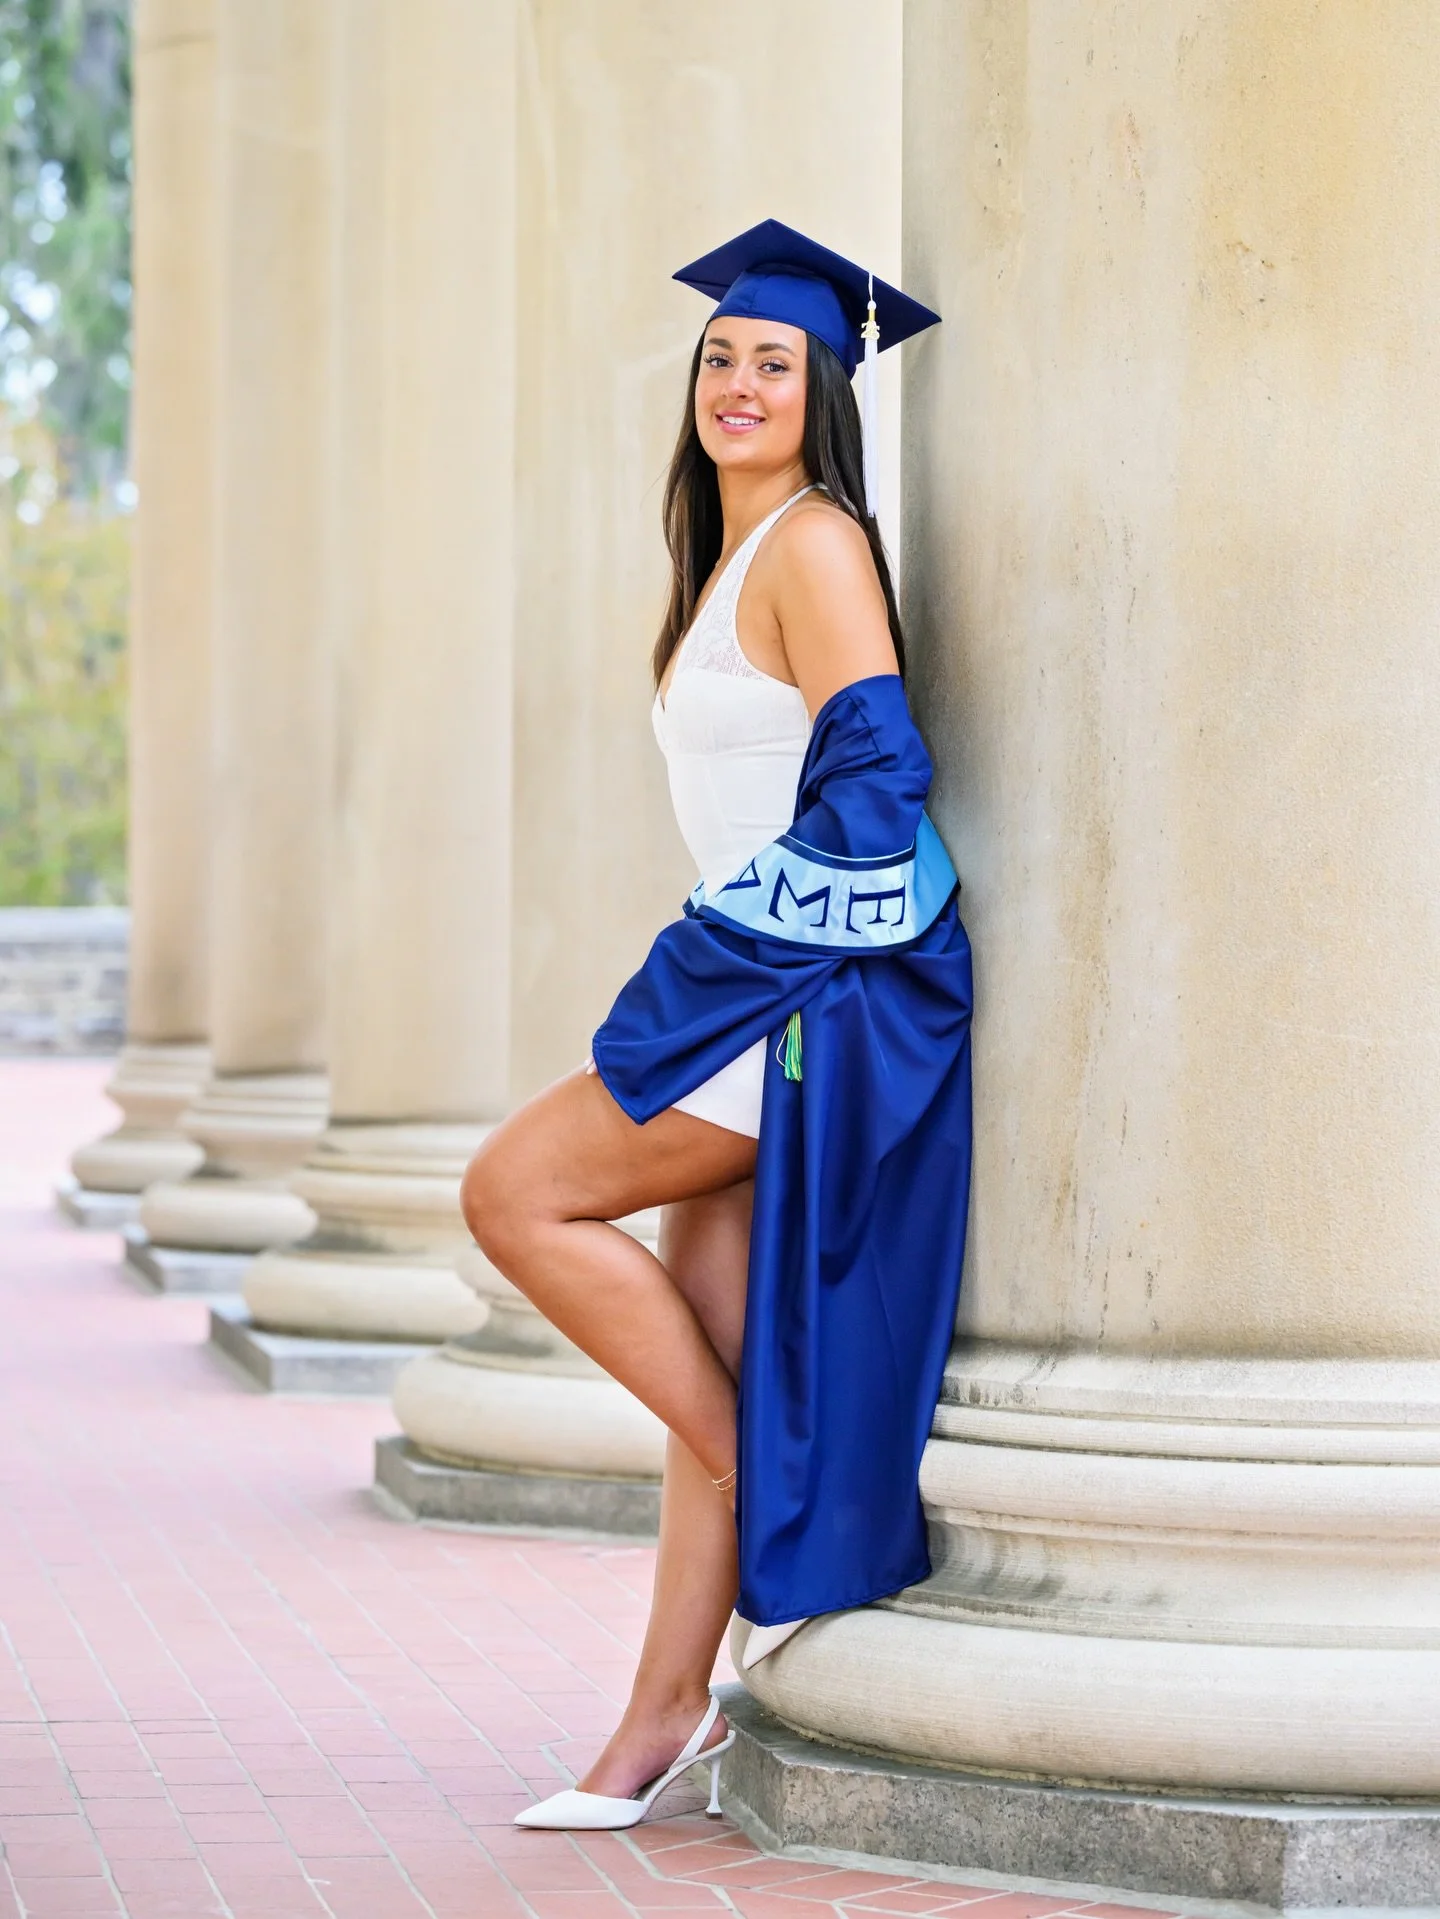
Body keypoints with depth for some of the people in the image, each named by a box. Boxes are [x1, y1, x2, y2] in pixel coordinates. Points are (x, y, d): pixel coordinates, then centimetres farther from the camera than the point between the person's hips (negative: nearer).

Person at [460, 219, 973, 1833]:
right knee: (712, 1364, 6)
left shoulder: (816, 547, -10)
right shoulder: (728, 561, 19)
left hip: (812, 997, -9)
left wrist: (737, 955, -15)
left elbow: (870, 774, -18)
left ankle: (775, 1524, -2)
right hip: (747, 983, 9)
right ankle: (666, 1720, 9)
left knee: (514, 1194, -11)